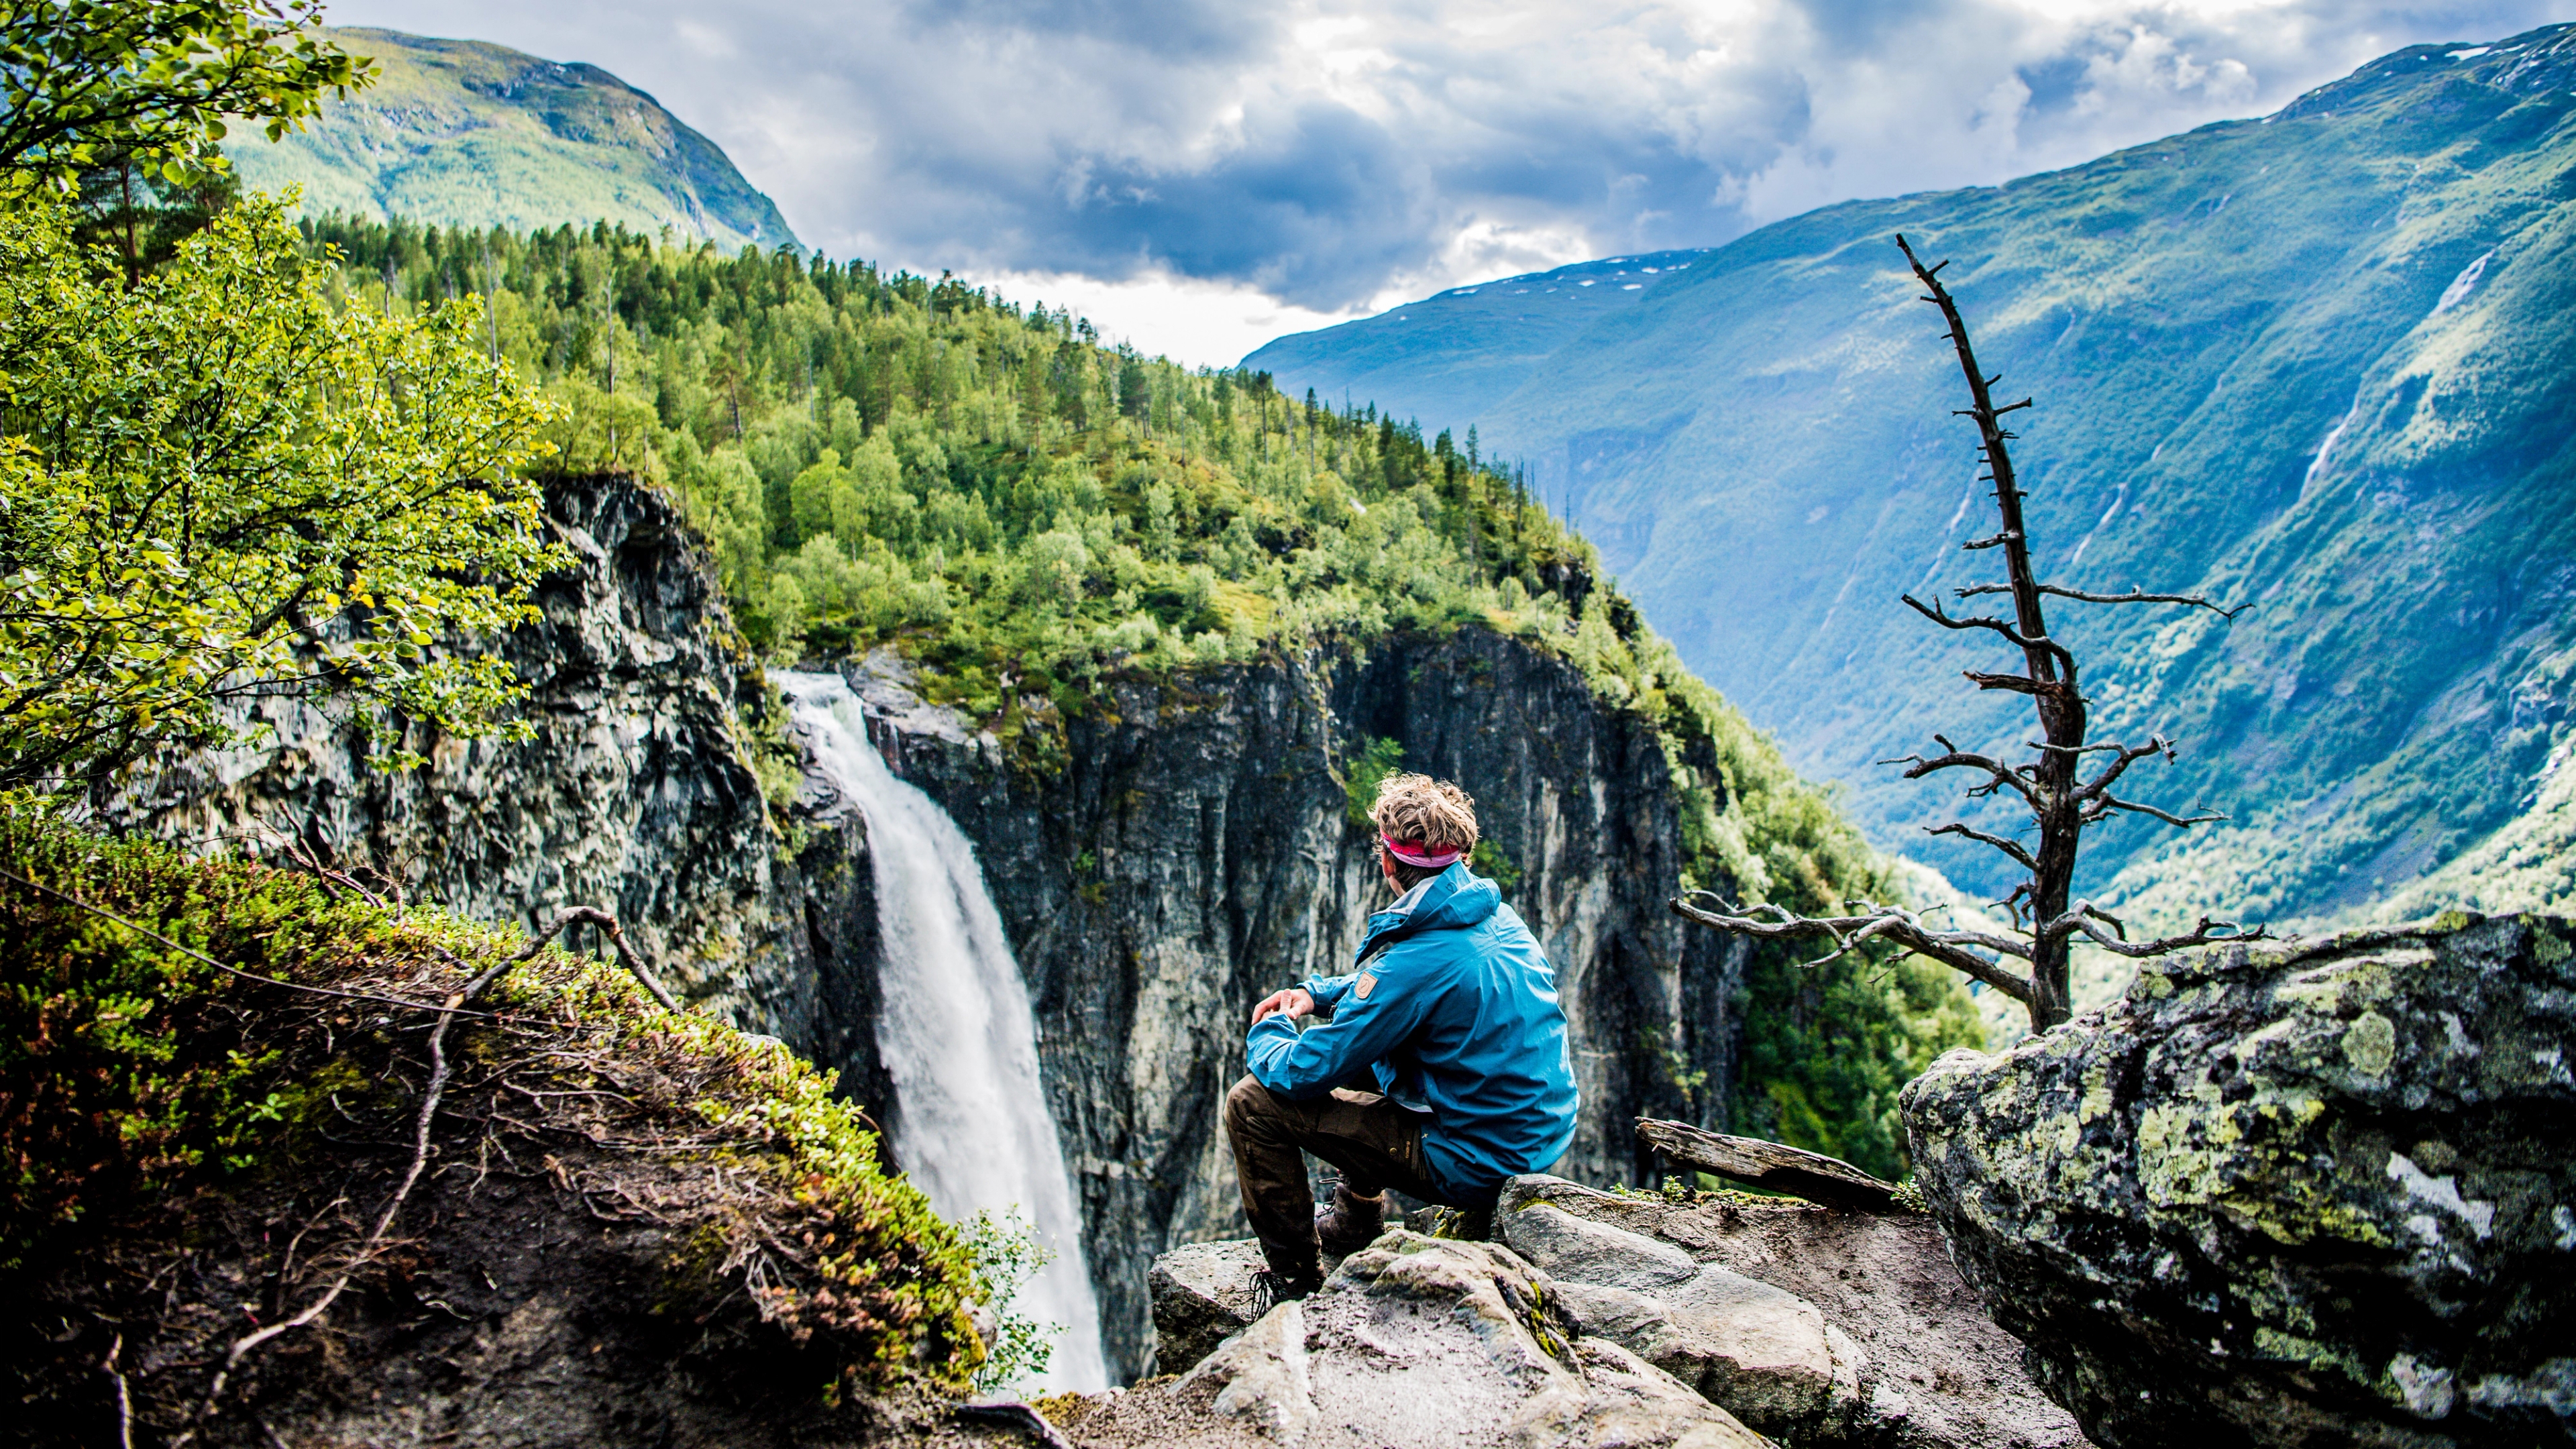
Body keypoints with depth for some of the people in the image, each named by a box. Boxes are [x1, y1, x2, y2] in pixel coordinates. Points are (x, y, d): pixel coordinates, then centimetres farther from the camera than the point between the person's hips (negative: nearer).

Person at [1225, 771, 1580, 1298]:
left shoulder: (1418, 959, -26)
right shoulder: (1498, 917, 2)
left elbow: (1304, 1074, -18)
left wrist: (1267, 1036, 4)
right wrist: (1317, 992, 14)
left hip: (1475, 1166, -9)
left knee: (1253, 1103, -8)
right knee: (1363, 1037, 30)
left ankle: (1296, 1282, 7)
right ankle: (1352, 1226, 39)